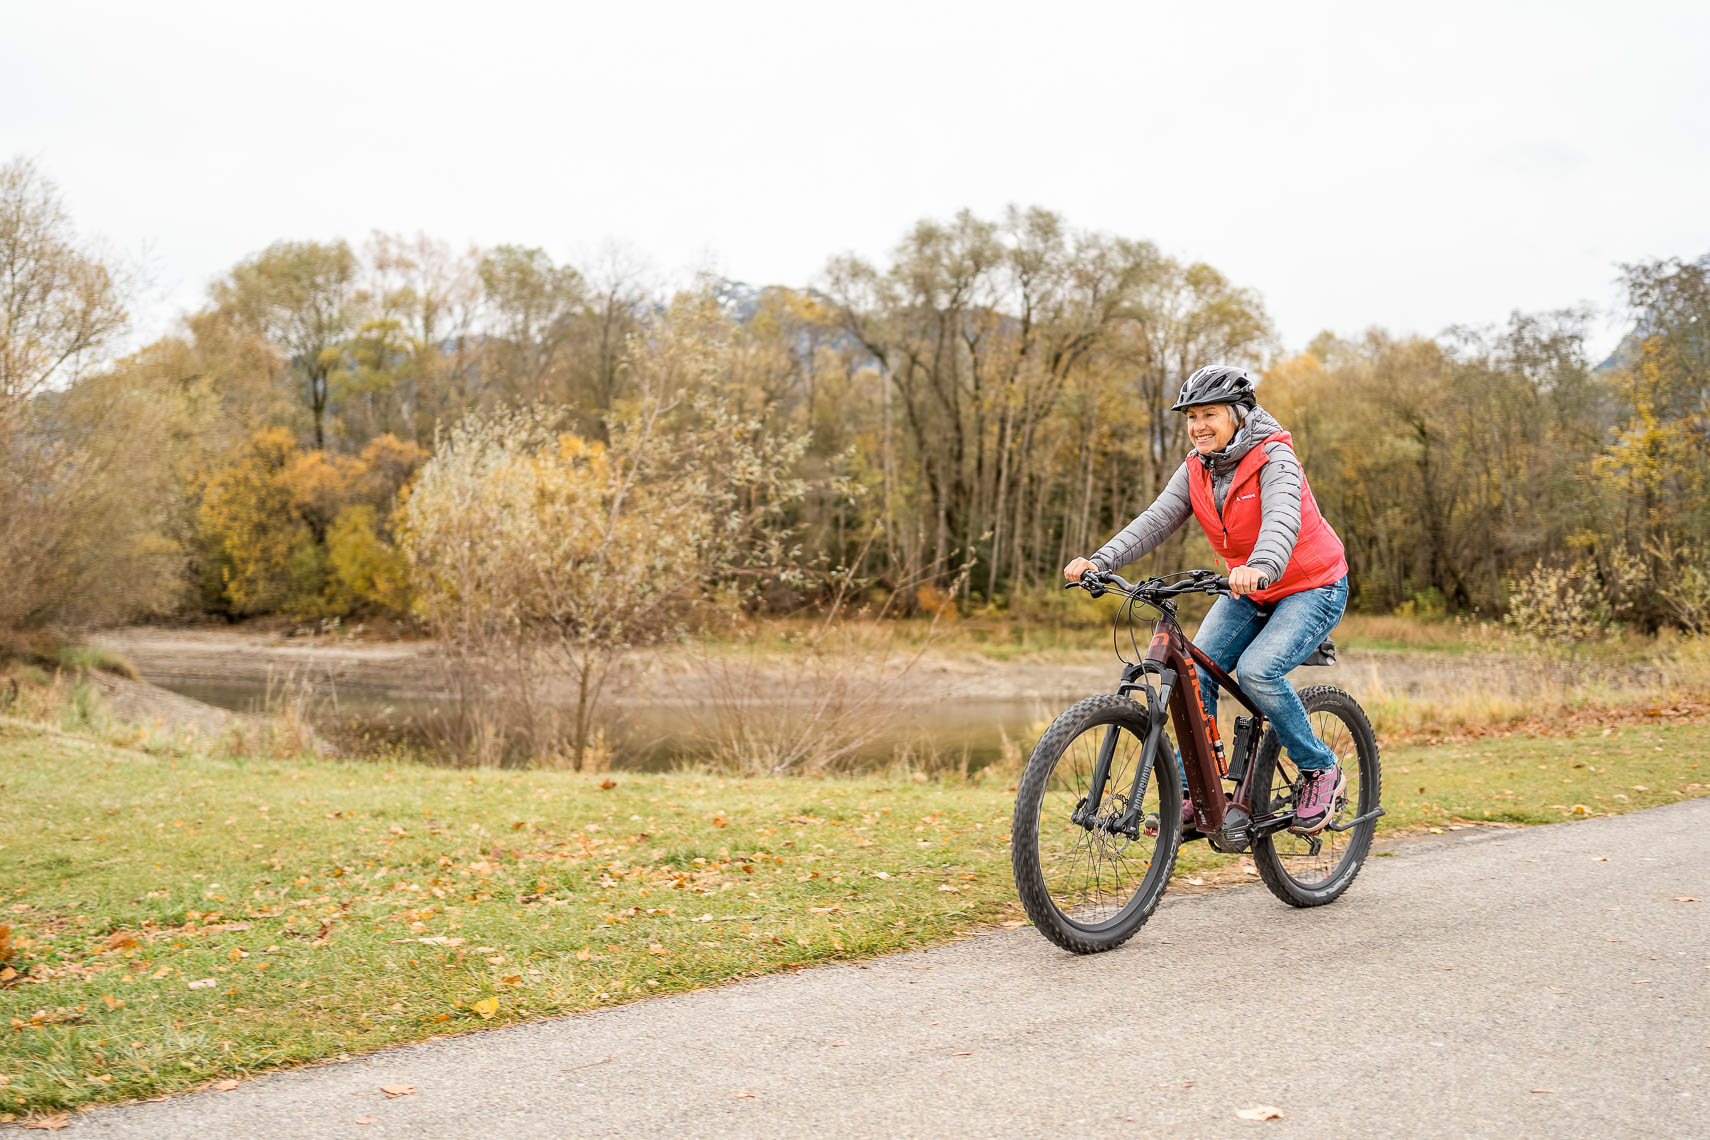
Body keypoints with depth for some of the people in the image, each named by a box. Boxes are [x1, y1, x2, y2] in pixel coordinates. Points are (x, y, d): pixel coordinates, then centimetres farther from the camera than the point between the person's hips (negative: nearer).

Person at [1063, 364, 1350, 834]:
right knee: (1194, 671, -11)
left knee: (1257, 670, -27)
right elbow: (1155, 521, -13)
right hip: (1249, 591, 6)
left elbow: (1282, 519, -40)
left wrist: (1262, 567, -62)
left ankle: (1320, 770, -6)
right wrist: (1100, 561, -30)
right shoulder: (1196, 469, -2)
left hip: (1311, 587, -6)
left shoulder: (1274, 458, -21)